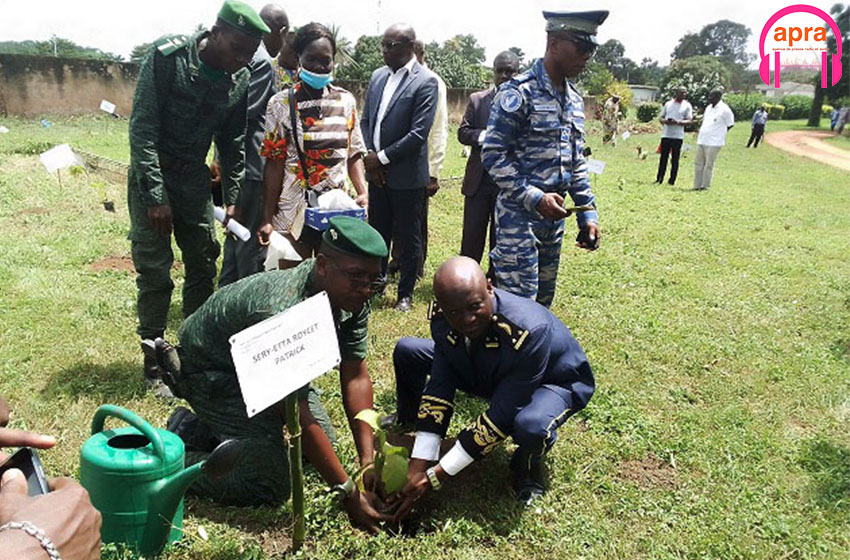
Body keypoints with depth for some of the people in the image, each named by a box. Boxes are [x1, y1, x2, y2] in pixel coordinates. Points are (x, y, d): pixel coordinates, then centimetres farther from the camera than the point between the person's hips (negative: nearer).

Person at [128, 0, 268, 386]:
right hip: (152, 175, -4)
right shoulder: (168, 56, -18)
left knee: (203, 264, 6)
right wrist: (156, 195, -20)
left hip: (194, 178, 5)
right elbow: (142, 127, -17)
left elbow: (232, 142, 6)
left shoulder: (240, 80, -3)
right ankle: (154, 361, 10)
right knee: (154, 270, -4)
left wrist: (232, 198, 1)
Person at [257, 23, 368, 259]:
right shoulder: (281, 103, -3)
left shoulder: (346, 101, 5)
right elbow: (275, 162, -4)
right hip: (293, 211, -2)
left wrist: (363, 192, -8)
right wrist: (267, 219, -6)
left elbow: (354, 153, 9)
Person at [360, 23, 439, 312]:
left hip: (407, 176, -6)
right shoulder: (378, 76, 9)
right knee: (378, 233, 16)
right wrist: (370, 155, -2)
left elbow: (419, 133, -17)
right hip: (377, 172, 6)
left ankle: (406, 293, 22)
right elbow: (366, 120, 13)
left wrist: (382, 158, -14)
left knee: (408, 238, 7)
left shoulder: (425, 82, -11)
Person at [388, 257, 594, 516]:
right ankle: (409, 424, 28)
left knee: (531, 426, -43)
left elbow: (500, 417, -37)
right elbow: (438, 390, -17)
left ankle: (527, 466, -3)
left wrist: (437, 476, -32)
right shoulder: (443, 321, -24)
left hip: (555, 381, -5)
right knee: (406, 351, -2)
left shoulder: (529, 332, -42)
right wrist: (419, 465, -22)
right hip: (491, 374, 6)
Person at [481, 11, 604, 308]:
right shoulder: (518, 93, -13)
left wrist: (588, 214, 10)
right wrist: (534, 198, -23)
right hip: (519, 214, -8)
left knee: (544, 299, 17)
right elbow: (493, 155, -16)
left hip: (554, 215, 8)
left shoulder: (574, 99, 11)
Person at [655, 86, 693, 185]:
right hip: (666, 135, 3)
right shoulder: (668, 103, 14)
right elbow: (661, 117, 16)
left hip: (677, 136, -3)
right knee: (663, 157, 4)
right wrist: (664, 121, -8)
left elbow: (690, 121, -2)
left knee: (675, 159, 0)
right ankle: (659, 179, 9)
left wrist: (678, 122, -19)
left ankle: (672, 181, 4)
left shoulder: (687, 106, 4)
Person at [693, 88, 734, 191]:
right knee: (698, 163, 8)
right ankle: (697, 185, 14)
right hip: (701, 140, 8)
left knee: (708, 165, -3)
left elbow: (730, 125, -2)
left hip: (714, 142, -8)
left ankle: (705, 186, 3)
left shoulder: (724, 109, -7)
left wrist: (720, 133, 1)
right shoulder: (708, 107, 15)